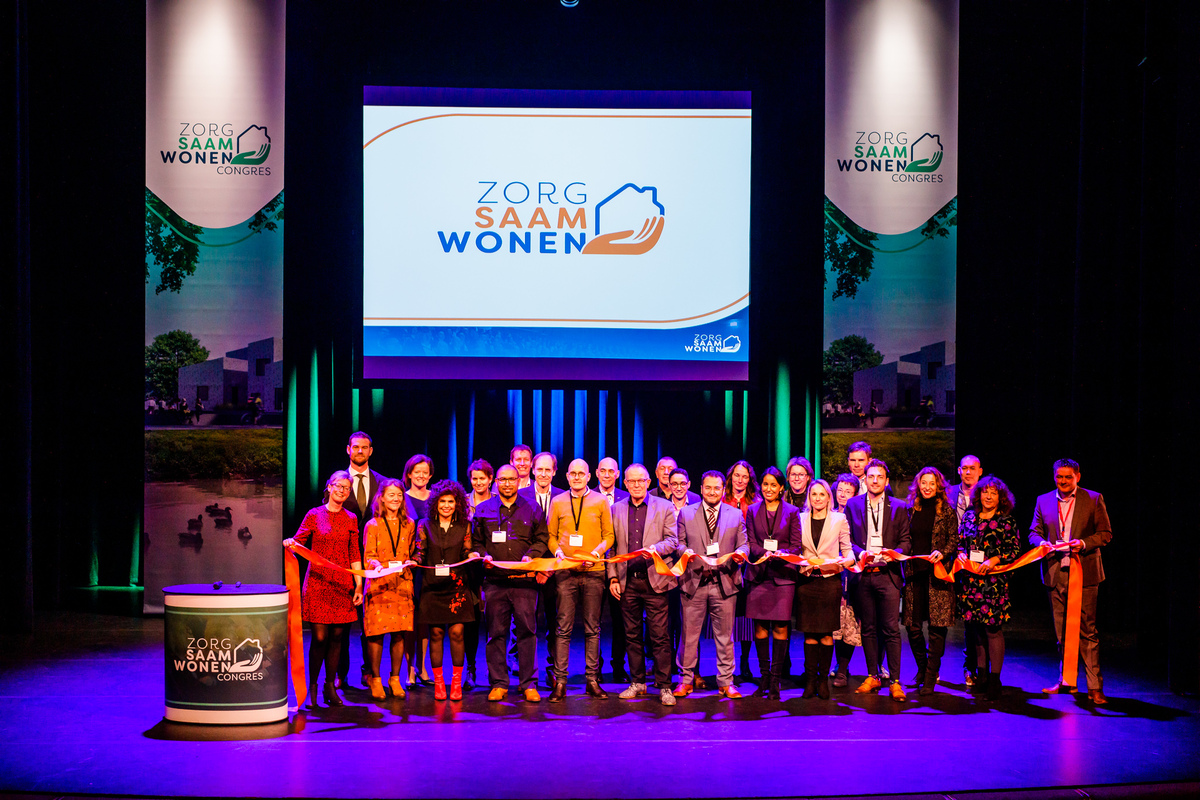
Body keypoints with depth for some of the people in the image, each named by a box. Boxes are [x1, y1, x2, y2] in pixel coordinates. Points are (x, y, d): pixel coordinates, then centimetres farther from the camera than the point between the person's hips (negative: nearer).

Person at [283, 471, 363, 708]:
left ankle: (330, 687, 14)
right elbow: (298, 541, -1)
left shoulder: (350, 519, 10)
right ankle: (312, 687, 8)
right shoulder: (314, 515, 3)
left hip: (342, 584, 3)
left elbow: (354, 554, 10)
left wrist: (359, 585, 4)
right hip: (317, 582, -3)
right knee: (320, 637, -6)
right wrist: (289, 543, -24)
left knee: (336, 636, 4)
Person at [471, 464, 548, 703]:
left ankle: (528, 684, 5)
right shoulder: (483, 510, 12)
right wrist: (483, 556, -3)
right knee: (496, 632, 2)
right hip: (494, 580, 1)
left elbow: (541, 539, 11)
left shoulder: (532, 509, 11)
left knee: (527, 631, -2)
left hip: (524, 579, -1)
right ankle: (498, 684, 9)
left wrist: (531, 555, -6)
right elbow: (475, 542, 15)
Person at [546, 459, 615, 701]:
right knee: (564, 627, -3)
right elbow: (551, 535, 12)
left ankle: (592, 679, 10)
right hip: (566, 572, 0)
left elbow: (609, 536, 7)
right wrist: (557, 551, -7)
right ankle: (560, 681, -1)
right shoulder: (557, 502, 9)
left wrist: (596, 553, -10)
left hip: (593, 572, 0)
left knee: (592, 628, 4)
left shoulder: (600, 502, 7)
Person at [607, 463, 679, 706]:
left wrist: (654, 549, -18)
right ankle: (637, 683, 18)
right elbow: (612, 545, 11)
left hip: (654, 579, -3)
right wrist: (612, 577, 4)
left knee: (660, 636, -5)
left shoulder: (665, 507, 5)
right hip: (627, 581, 3)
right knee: (632, 635, 8)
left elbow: (673, 540, 0)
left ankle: (664, 686, -1)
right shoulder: (617, 509, 12)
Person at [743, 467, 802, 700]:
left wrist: (780, 554, -15)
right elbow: (750, 542, 7)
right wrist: (764, 553, -13)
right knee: (760, 627, 1)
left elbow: (796, 545, 4)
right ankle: (764, 679, 10)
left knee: (780, 627, -6)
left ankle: (775, 681, -1)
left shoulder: (791, 512, 8)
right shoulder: (752, 510, 13)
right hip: (758, 573, 2)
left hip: (782, 573, -2)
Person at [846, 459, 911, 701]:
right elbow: (847, 540, 10)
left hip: (888, 575, -2)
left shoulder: (899, 507, 8)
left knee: (891, 630, -6)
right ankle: (872, 676, 18)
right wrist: (860, 553, -7)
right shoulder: (853, 505, 10)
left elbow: (905, 540, 7)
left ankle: (895, 681, -2)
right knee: (868, 629, 8)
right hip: (863, 575, 2)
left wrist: (896, 552, -12)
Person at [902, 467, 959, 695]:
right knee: (912, 626, 4)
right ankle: (922, 668, 26)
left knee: (937, 627, -4)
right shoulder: (911, 510, 11)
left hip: (938, 574, -3)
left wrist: (942, 552, -16)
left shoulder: (946, 511, 2)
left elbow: (955, 539, 1)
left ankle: (930, 678, 3)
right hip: (914, 573, 3)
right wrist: (904, 558, 3)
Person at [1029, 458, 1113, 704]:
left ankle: (1094, 686, -2)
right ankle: (1066, 681, 20)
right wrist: (1042, 543, -9)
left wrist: (1084, 543, -16)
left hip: (1084, 573, -3)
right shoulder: (1043, 501, 10)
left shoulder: (1094, 499, 2)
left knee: (1088, 631, -5)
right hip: (1055, 573, 3)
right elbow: (1034, 532, 13)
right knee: (1062, 631, 10)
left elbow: (1106, 534, 1)